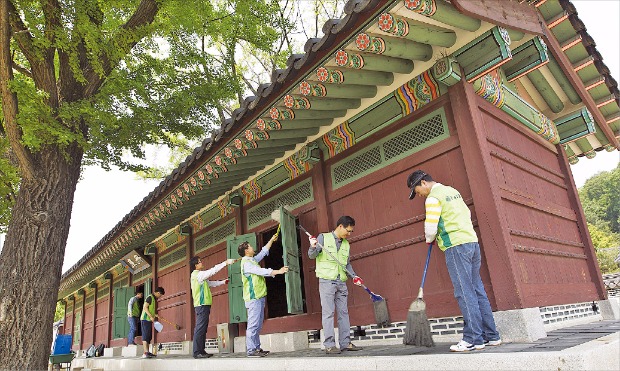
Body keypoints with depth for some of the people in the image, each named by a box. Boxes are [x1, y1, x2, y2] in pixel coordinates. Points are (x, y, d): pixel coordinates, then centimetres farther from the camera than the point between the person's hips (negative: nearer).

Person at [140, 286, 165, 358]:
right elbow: (145, 307, -18)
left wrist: (154, 315, 18)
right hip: (145, 319, -10)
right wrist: (151, 316, -21)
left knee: (149, 336, 11)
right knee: (146, 335, -13)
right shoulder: (150, 297, -10)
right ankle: (145, 353, -17)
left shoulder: (153, 298, 19)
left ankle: (147, 352, 15)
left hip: (149, 320, 10)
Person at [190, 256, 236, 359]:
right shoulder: (198, 274, -10)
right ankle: (197, 352, -11)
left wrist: (222, 282, 24)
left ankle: (201, 351, 13)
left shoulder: (198, 275, 20)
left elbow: (210, 283, 27)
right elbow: (212, 271, -16)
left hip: (203, 305, 10)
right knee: (200, 328, -11)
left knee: (202, 328, 10)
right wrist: (226, 262, -14)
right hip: (202, 304, -10)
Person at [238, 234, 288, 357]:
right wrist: (278, 271, -18)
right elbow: (262, 271, -18)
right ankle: (251, 350, -9)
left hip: (259, 297, 10)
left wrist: (272, 240, 34)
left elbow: (264, 252, 30)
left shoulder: (253, 260, 18)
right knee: (253, 324, -10)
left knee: (258, 324, 10)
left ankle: (257, 348, 13)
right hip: (253, 297, -10)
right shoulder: (246, 263, -11)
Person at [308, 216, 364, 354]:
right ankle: (329, 345, -2)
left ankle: (345, 343, 14)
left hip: (341, 282, 6)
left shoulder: (346, 244, 15)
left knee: (343, 312, 7)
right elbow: (312, 255, -6)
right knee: (328, 312, -6)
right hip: (326, 281, -6)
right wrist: (313, 247, -27)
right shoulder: (323, 237, -2)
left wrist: (354, 276, 4)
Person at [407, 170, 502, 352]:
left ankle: (474, 339, -3)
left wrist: (429, 240, 7)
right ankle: (491, 335, 16)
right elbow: (467, 214, 26)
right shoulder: (452, 191, 19)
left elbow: (430, 228, -13)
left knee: (464, 293, -6)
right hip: (472, 241, 9)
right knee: (477, 290, 11)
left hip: (456, 247, -9)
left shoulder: (433, 198, -9)